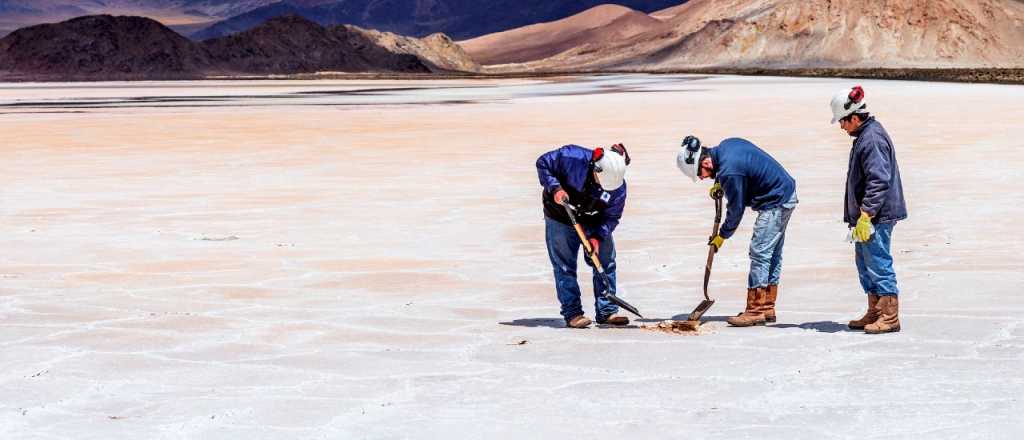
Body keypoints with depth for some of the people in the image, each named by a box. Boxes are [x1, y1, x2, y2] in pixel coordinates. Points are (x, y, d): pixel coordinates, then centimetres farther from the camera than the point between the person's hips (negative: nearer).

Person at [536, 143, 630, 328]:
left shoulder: (618, 187, -22)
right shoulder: (572, 157, -32)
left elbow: (611, 216, -12)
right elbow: (543, 163, -18)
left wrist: (597, 236, -27)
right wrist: (554, 188, -30)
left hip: (594, 224, 3)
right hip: (561, 220, -3)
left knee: (606, 261, 0)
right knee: (564, 266, -4)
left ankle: (607, 311, 7)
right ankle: (572, 313, 0)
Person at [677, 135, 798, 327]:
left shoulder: (729, 172, -25)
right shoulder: (727, 144, 2)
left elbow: (736, 209, -15)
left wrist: (722, 236, -1)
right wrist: (721, 184, 10)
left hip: (775, 203, -10)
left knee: (760, 253, -9)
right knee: (772, 254, 13)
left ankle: (755, 310, -9)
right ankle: (767, 309, 18)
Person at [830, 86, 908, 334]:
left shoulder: (872, 139, -18)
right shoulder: (865, 135, 15)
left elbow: (879, 181, -24)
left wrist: (865, 215, -24)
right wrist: (858, 215, 24)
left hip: (877, 216, -11)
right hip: (867, 214, 11)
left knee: (879, 263, -6)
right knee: (865, 264, 16)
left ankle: (890, 317, -2)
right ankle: (874, 313, 24)